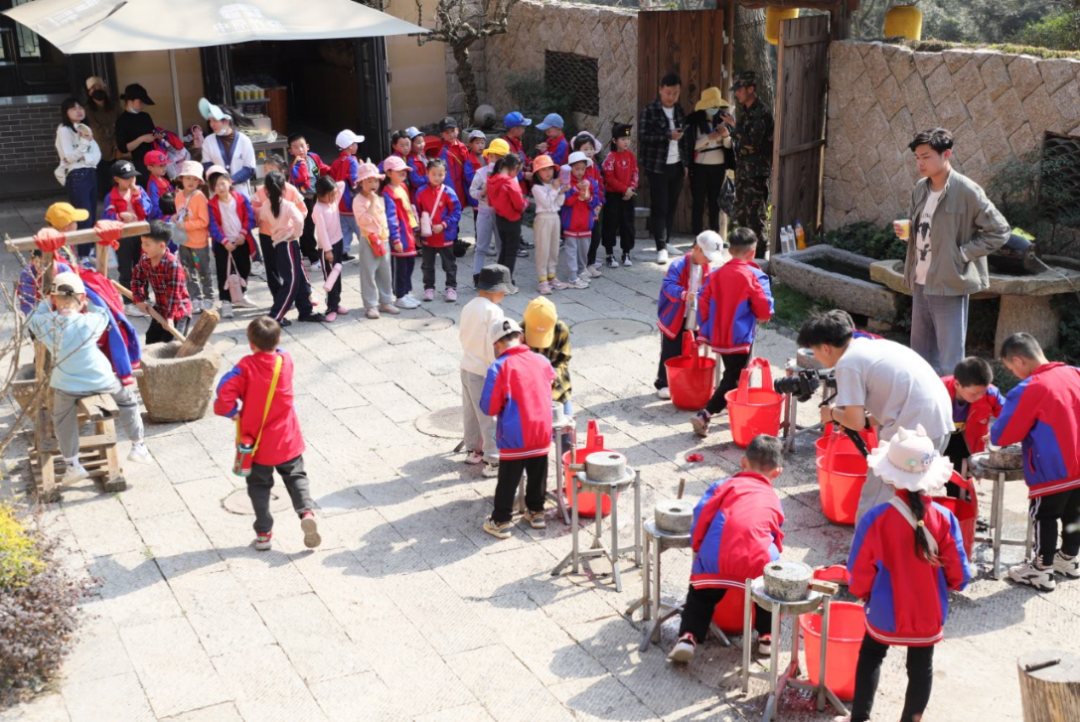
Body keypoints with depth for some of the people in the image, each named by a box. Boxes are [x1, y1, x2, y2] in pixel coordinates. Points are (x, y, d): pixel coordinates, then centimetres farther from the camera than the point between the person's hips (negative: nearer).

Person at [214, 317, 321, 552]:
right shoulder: (286, 361, -8)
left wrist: (234, 411, -9)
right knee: (295, 477, 17)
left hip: (257, 442, -2)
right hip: (287, 441, 2)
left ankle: (263, 533, 14)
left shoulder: (246, 367, -17)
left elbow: (225, 394, -23)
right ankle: (306, 512, -8)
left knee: (259, 485, 14)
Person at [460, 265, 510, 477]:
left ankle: (473, 451, 35)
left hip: (466, 367, 9)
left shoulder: (468, 306, 5)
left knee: (471, 412, 21)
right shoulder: (493, 311, -20)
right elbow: (494, 346, -22)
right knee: (490, 416, -1)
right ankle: (493, 462, 4)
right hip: (483, 372, -9)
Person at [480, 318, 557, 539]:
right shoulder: (542, 361, -2)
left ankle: (501, 522, 16)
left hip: (514, 437, -4)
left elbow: (489, 407, -13)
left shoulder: (499, 368, -16)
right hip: (542, 431, 4)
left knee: (508, 480, 8)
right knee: (538, 475, 20)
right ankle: (536, 512, 34)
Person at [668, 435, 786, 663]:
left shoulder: (727, 484, 17)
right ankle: (767, 638, 32)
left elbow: (703, 512, 6)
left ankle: (688, 637, 6)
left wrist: (696, 546, 18)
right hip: (757, 563, 1)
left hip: (715, 560, -1)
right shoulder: (773, 499, 25)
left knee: (700, 595, 23)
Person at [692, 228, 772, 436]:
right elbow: (764, 310, -16)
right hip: (741, 337, -6)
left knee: (731, 374, 23)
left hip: (719, 336, 6)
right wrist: (762, 317, 6)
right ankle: (704, 416, -11)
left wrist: (707, 328, 14)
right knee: (733, 381, 0)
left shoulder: (717, 274, 1)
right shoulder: (754, 276, -15)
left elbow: (704, 303, 2)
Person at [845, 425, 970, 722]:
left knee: (870, 656, 22)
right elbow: (958, 573, -9)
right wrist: (951, 585, 14)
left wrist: (862, 592, 10)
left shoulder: (875, 519, -22)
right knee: (921, 666, 18)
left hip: (886, 611, -1)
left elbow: (859, 569, -11)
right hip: (929, 613, 1)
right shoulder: (943, 518, -17)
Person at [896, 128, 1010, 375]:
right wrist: (906, 228, 0)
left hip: (950, 286, -7)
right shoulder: (920, 189, 7)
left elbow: (999, 231, -11)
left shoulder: (967, 192, -14)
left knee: (948, 362, -3)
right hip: (920, 284, 8)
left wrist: (963, 253, -15)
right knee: (920, 355, 18)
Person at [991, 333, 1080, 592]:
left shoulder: (1029, 389, -18)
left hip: (1053, 471, -7)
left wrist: (993, 437, 11)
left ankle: (1041, 570, 14)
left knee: (1045, 517, 6)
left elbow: (1003, 434, -11)